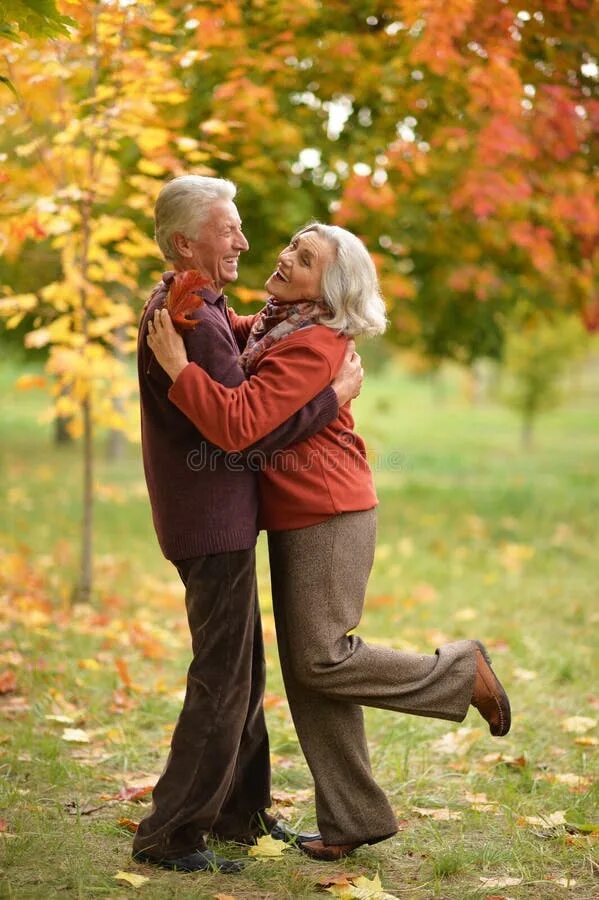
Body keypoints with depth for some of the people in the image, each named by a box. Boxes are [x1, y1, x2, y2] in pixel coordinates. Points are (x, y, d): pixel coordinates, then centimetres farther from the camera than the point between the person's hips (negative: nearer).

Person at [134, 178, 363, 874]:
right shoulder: (192, 322, -20)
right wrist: (336, 394, -14)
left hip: (218, 519, 11)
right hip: (213, 521, -11)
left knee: (243, 673, 19)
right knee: (222, 682, -5)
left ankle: (243, 814, 30)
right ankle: (169, 835, 2)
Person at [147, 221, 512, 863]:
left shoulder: (312, 346, -20)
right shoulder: (270, 326, 9)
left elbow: (237, 425, -30)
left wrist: (176, 364, -28)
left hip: (328, 515, -9)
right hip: (292, 519, 9)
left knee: (322, 660, -6)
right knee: (304, 671, 10)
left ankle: (462, 671, 12)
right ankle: (354, 818, 18)